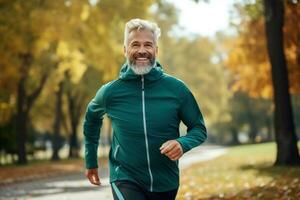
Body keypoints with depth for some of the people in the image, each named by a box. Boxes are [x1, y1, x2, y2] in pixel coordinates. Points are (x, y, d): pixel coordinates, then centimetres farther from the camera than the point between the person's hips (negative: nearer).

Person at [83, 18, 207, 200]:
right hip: (126, 180, -2)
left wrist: (183, 144, -21)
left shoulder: (176, 89, -7)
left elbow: (199, 128, 1)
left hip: (166, 183, 2)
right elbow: (92, 119, 15)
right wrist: (91, 162, 18)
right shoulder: (110, 92, -5)